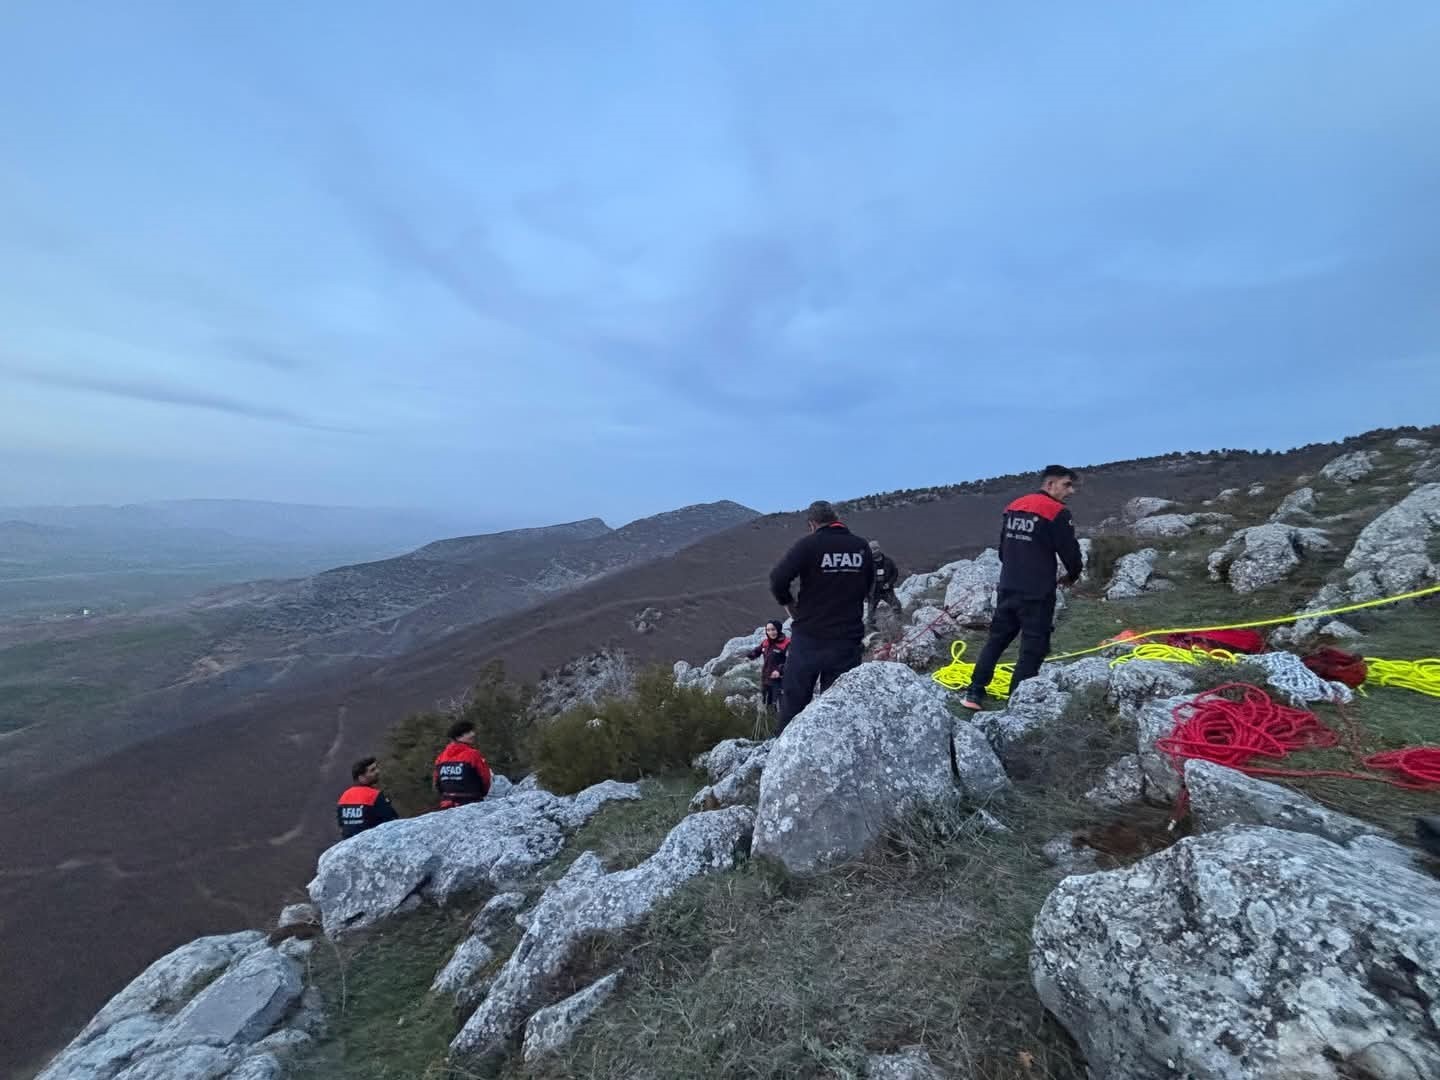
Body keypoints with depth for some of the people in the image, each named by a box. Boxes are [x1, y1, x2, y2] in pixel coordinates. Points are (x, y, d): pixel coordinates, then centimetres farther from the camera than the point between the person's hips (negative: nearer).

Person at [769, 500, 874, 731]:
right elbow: (868, 586, 14)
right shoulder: (862, 547, 2)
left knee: (794, 698, 8)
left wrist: (789, 604, -1)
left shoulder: (809, 544, -12)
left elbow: (778, 579, -18)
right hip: (848, 639, 3)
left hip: (809, 637, -3)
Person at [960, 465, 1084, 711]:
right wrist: (1072, 576, 13)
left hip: (1007, 588, 7)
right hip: (1037, 594, -6)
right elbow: (1071, 553, -7)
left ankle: (974, 693, 15)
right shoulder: (1057, 512, -11)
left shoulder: (1013, 507, 10)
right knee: (1033, 648, 2)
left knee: (996, 640, 15)